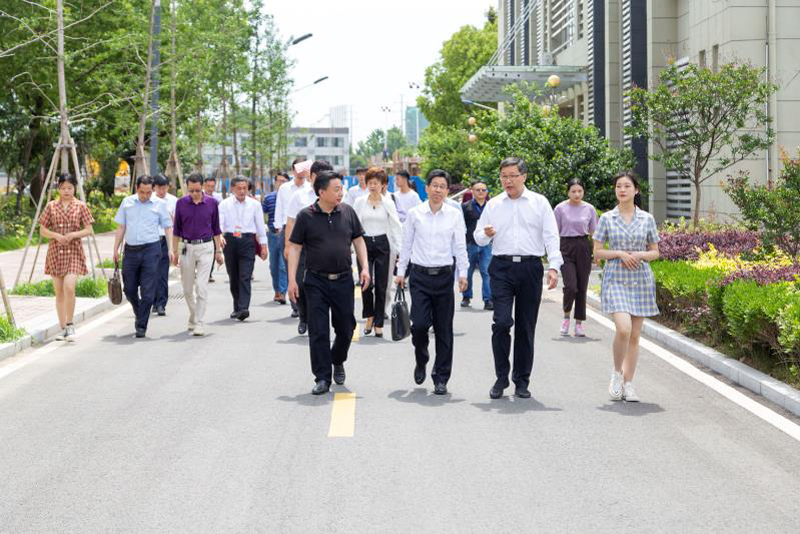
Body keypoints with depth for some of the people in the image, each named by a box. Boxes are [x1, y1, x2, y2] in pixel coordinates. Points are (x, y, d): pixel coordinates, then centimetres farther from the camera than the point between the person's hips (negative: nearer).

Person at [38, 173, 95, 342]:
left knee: (69, 288, -18)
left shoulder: (80, 206, 3)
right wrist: (56, 235, -11)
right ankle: (63, 328, 14)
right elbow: (43, 230, 7)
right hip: (55, 251, 2)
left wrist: (74, 234, -15)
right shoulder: (51, 206, 6)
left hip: (74, 251, -2)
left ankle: (70, 325, -5)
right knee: (59, 291, 6)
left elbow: (89, 230, 2)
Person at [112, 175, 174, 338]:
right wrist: (116, 249, 6)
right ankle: (140, 314, 33)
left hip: (151, 249, -3)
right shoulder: (127, 202, 8)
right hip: (131, 250, 3)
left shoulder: (160, 204, 3)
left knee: (147, 291, -5)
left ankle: (142, 326, 1)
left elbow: (168, 227, 5)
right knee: (129, 289, 8)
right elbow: (121, 227, 12)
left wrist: (170, 249, -6)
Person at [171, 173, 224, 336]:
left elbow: (216, 229, 7)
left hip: (206, 247, -2)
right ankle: (193, 318, 30)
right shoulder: (181, 203, 1)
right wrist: (175, 252, 6)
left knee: (201, 286, -11)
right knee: (187, 289, 9)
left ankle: (198, 324, -10)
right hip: (187, 247, 2)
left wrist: (219, 251, 6)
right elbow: (176, 230, 8)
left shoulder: (211, 203, -1)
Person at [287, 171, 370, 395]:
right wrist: (292, 279, -8)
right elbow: (294, 248, -2)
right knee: (318, 331, -2)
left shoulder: (347, 212, 4)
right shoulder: (306, 216, -4)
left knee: (346, 327, 10)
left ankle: (338, 362, 37)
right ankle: (322, 378, 5)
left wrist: (364, 267, 0)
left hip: (344, 280, 3)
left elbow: (358, 241, 12)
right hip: (316, 282, -3)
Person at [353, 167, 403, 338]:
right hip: (364, 244, 0)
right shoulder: (360, 202, 4)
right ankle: (369, 316, 13)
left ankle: (378, 323, 10)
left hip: (382, 244, 0)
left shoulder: (388, 203, 3)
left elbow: (396, 226, 3)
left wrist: (400, 248, -5)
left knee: (381, 285, 2)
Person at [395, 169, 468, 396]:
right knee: (419, 324, -11)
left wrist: (463, 273, -4)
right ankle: (421, 361, 20)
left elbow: (460, 246, 4)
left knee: (444, 328, 1)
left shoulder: (455, 215, 4)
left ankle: (441, 379, 12)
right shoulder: (415, 214, 3)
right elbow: (406, 245, 9)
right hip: (420, 275, 0)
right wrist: (401, 271, 9)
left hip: (444, 275, 1)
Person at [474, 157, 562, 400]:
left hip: (530, 268, 0)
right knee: (501, 322, -13)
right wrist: (486, 234, -9)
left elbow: (551, 236, 1)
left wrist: (554, 267, -11)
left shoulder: (539, 202, 7)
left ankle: (522, 381, 13)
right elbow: (478, 236, 16)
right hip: (501, 268, 0)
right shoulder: (493, 205, 12)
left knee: (526, 327, 4)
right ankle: (501, 377, 1)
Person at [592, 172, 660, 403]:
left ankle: (628, 383, 14)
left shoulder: (647, 219, 5)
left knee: (635, 335, 3)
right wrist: (620, 254, -12)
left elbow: (655, 252, 10)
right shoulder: (607, 218, 2)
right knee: (623, 328, -19)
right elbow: (597, 252, 3)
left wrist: (639, 255, -10)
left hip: (640, 280, 2)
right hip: (615, 279, -2)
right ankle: (617, 372, 4)